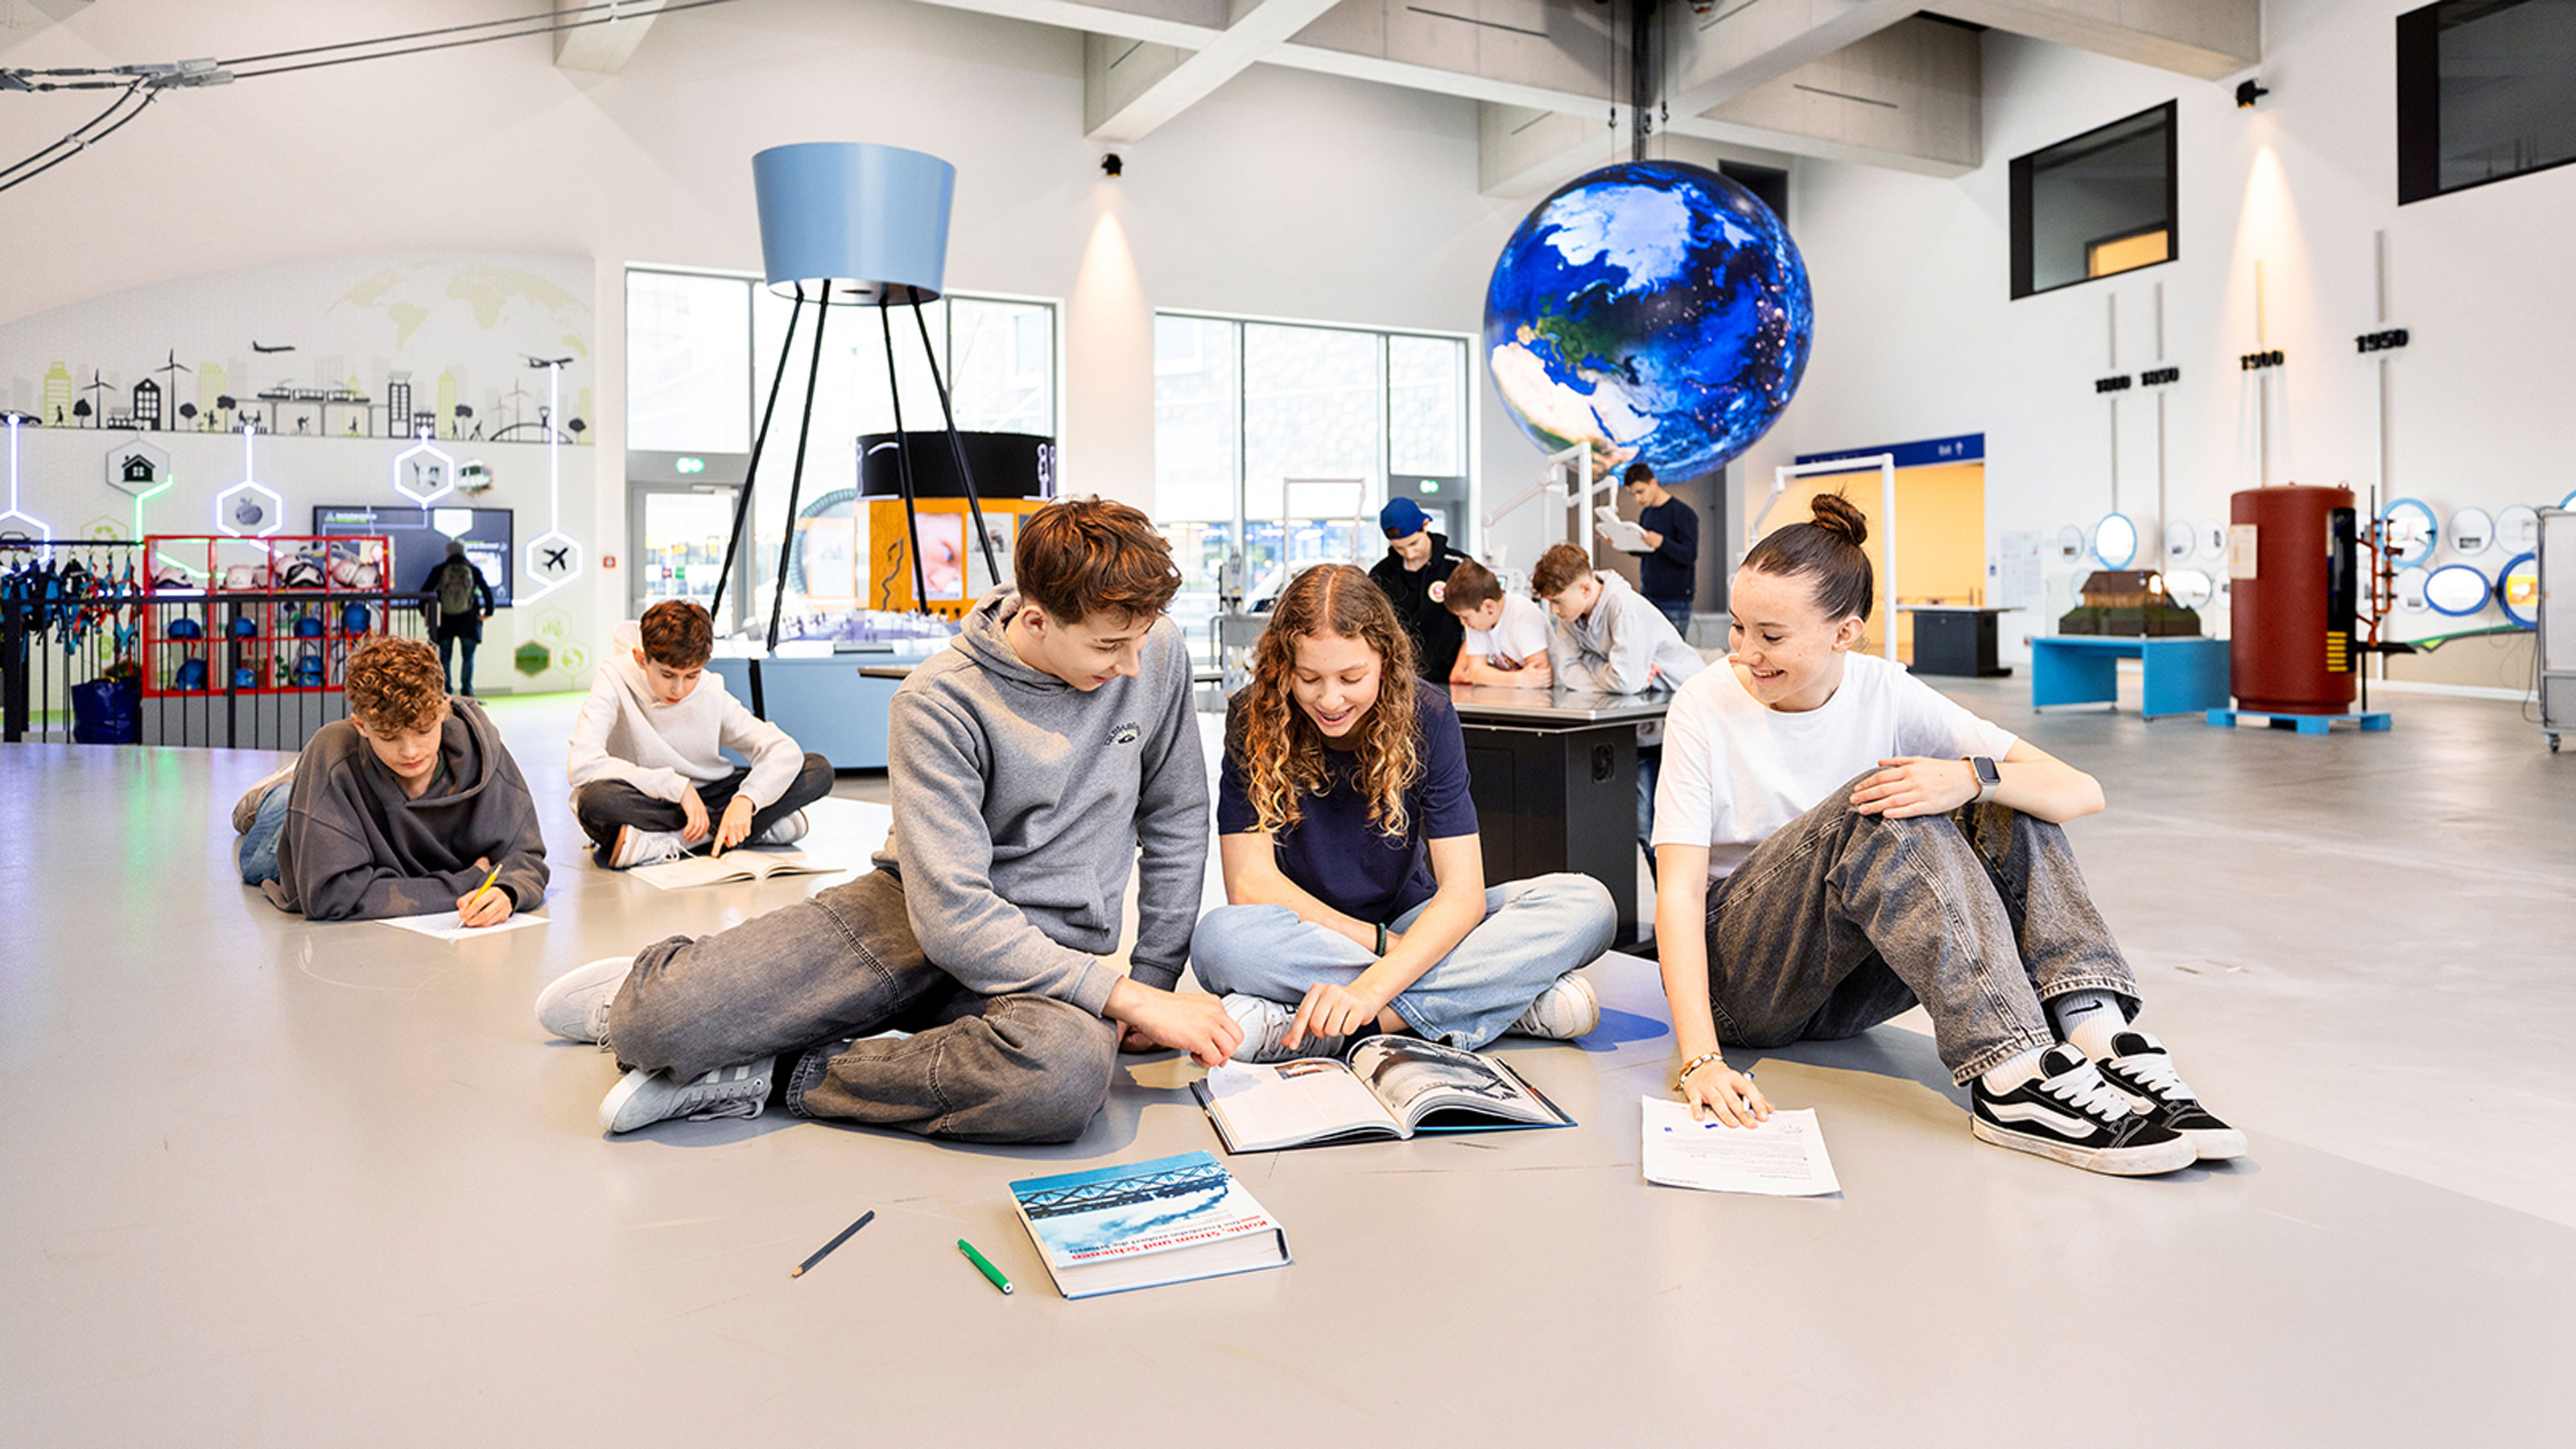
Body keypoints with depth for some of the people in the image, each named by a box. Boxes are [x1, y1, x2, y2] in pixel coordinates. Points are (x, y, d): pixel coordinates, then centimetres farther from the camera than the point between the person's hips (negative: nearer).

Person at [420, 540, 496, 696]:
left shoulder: (440, 569, 1)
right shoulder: (473, 569, 0)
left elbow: (425, 590, -1)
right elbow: (487, 591, -5)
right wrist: (488, 612, 2)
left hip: (445, 620, 0)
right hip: (468, 620, 0)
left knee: (445, 658, 8)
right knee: (468, 657, 8)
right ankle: (467, 692, 1)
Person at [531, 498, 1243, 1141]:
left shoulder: (1157, 653, -6)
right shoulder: (939, 703, -17)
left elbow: (1176, 822, 6)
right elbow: (952, 916, -23)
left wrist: (1156, 978, 2)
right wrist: (1127, 998, -25)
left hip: (1048, 951, 2)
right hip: (919, 917, -2)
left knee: (1066, 1069, -37)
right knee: (659, 1025, -22)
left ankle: (773, 1076, -14)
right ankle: (653, 993, 21)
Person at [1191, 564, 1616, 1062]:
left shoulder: (1425, 716, -12)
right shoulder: (1253, 720, -13)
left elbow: (1463, 892, -18)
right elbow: (1250, 881, -16)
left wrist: (1371, 987, -34)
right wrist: (1382, 942, -23)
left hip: (1410, 922, 2)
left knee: (1587, 906, -21)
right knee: (1220, 938, -37)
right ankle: (1508, 1000, -32)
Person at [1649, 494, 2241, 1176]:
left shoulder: (1886, 693, -5)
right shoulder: (1706, 708, -12)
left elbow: (2082, 792, -10)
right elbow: (1678, 889, -21)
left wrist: (1973, 777, -32)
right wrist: (1700, 1059, -34)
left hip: (1849, 986, 4)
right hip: (1740, 983, -4)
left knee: (2005, 809, -17)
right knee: (1881, 811, -30)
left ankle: (2098, 1035, -31)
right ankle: (2012, 1078, -38)